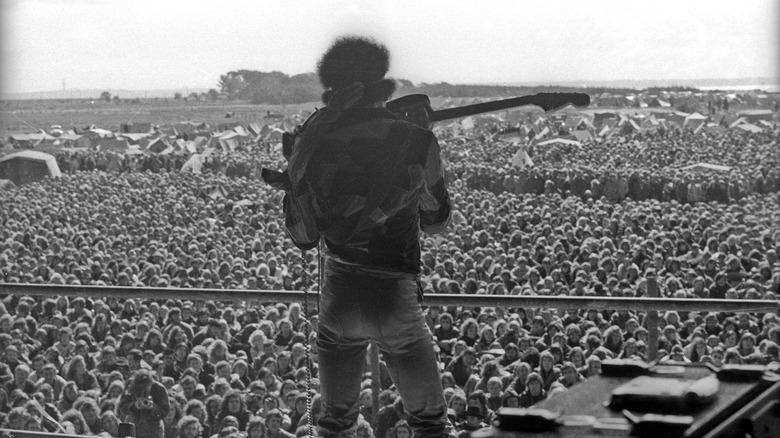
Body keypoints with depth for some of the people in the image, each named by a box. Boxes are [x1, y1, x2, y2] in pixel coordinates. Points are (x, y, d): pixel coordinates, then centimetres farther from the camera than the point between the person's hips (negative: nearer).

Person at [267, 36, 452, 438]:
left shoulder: (313, 144, -2)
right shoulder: (417, 141, -6)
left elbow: (301, 238, 4)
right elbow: (437, 222, 9)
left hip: (338, 298, 2)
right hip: (396, 299, -2)